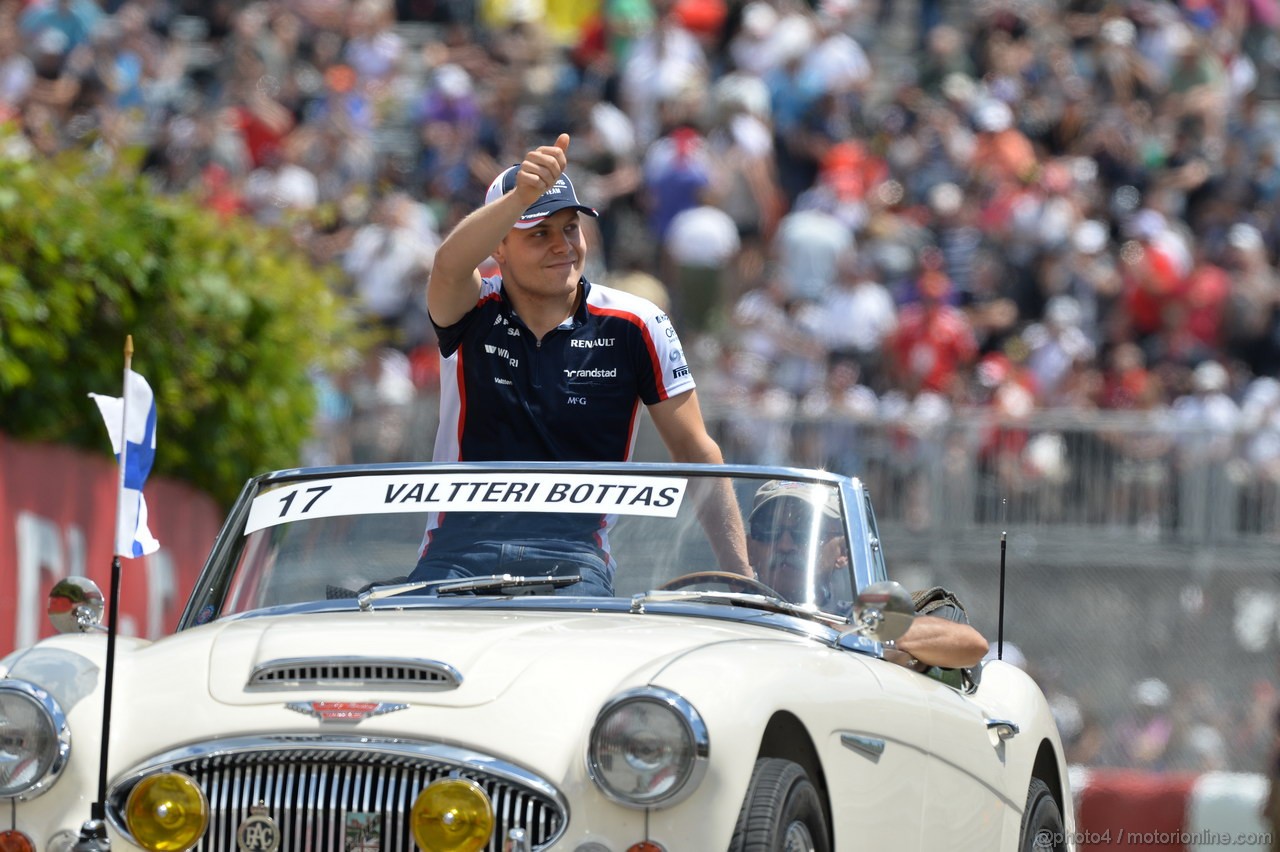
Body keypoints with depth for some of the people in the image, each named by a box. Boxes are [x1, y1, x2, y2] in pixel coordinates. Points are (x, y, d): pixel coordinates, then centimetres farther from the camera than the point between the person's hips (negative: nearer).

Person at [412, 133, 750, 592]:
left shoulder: (635, 326, 5)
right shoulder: (473, 313, 2)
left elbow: (694, 450, 8)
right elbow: (449, 266, -23)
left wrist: (739, 570, -2)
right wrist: (522, 196, -43)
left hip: (575, 550, 0)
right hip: (462, 544, 0)